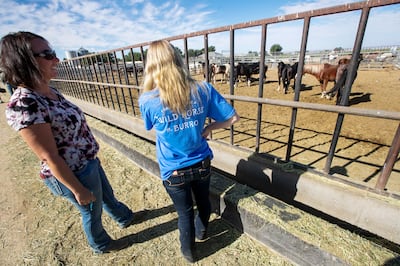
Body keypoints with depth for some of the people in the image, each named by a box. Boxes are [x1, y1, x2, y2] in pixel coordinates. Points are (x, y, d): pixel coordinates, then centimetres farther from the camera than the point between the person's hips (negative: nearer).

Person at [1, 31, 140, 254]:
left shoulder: (50, 91, -1)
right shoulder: (24, 105, -28)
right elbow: (50, 157, -25)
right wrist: (78, 190, -16)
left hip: (89, 162, 8)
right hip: (74, 174, -8)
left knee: (108, 196, 30)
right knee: (92, 211, 20)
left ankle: (126, 218, 59)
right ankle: (101, 244, 52)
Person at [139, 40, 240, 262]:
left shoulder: (147, 100, -19)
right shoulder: (203, 89, -15)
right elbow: (233, 118, -9)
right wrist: (208, 128, 1)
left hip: (173, 171, -1)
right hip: (202, 164, 2)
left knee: (185, 212, 24)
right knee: (203, 201, 30)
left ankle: (189, 251, 53)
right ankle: (202, 231, 62)